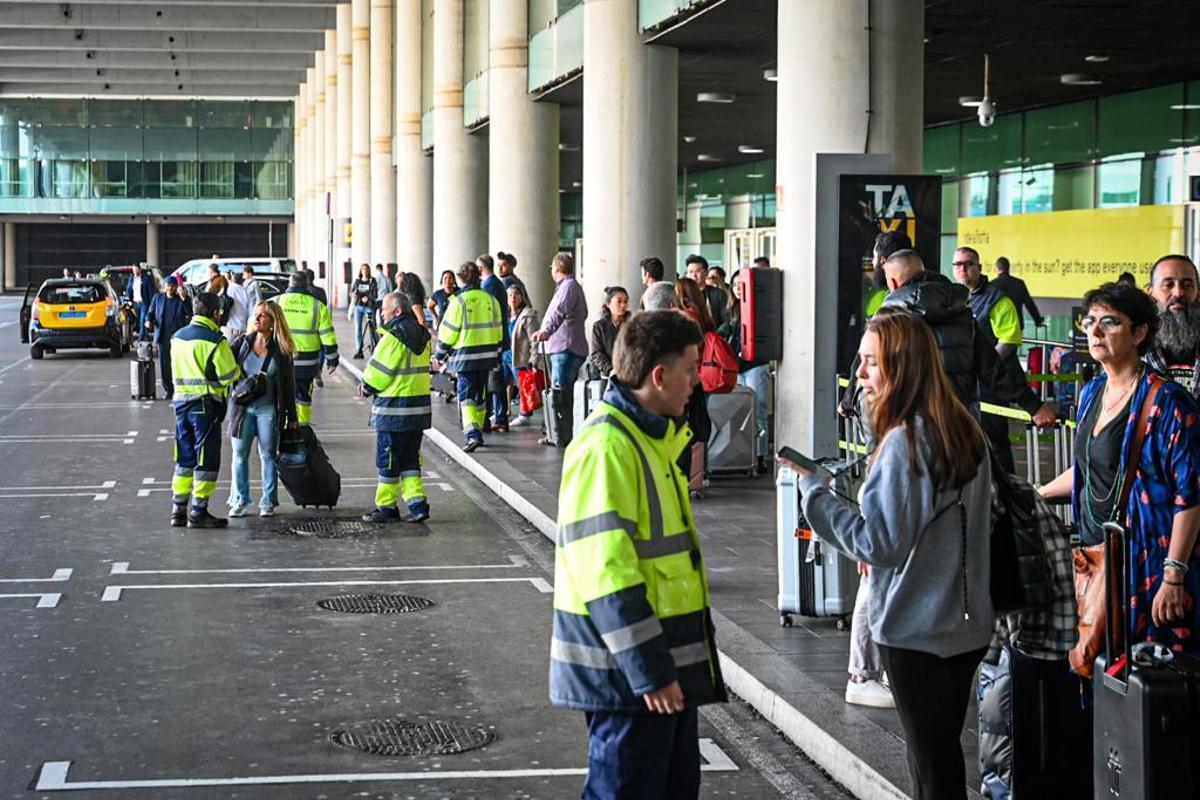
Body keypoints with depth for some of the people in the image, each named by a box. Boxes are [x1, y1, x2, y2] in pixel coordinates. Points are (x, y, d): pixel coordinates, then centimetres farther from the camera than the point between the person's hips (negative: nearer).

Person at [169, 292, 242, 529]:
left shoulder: (177, 337, 10)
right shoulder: (215, 340, -13)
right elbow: (228, 375, -13)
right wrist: (238, 369, 10)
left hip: (181, 401, 7)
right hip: (206, 404, -7)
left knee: (184, 458, 14)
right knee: (207, 460, 0)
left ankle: (178, 510, 15)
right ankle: (198, 512, 0)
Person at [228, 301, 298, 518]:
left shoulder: (281, 350, -2)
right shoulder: (243, 342, 4)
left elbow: (289, 385, 1)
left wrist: (292, 417, 2)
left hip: (269, 409, -2)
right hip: (243, 408, 2)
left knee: (268, 455, 4)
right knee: (239, 454, 4)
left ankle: (268, 502, 13)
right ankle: (239, 500, 14)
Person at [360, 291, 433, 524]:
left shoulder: (393, 337, -17)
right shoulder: (422, 335, 10)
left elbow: (378, 372, -15)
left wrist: (367, 388, 6)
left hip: (393, 410, -8)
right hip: (419, 405, 8)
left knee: (388, 460, 3)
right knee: (410, 458, 14)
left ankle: (387, 507, 11)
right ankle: (417, 504, 7)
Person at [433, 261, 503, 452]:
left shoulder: (459, 301, -11)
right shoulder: (490, 300, 5)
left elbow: (448, 332, -8)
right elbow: (497, 329, 12)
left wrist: (439, 355, 3)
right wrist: (496, 353, 23)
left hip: (465, 355, -5)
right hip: (487, 355, 5)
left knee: (466, 395, -5)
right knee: (480, 393, 17)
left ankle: (473, 434, -20)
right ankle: (477, 430, 26)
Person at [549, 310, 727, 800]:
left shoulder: (649, 437, 14)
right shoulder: (606, 446, -20)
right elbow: (607, 571, -25)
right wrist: (647, 669, -25)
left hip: (665, 664, 10)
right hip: (627, 670, -10)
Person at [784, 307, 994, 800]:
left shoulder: (904, 442, -21)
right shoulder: (964, 432, 6)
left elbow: (881, 543, -22)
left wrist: (813, 490, -17)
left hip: (915, 631, -8)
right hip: (966, 626, 8)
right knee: (945, 755, 19)